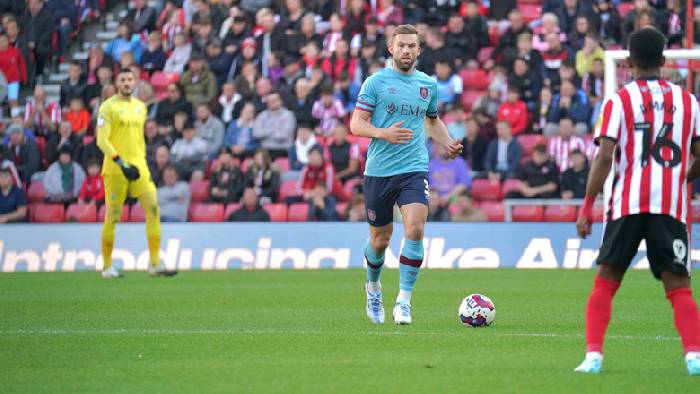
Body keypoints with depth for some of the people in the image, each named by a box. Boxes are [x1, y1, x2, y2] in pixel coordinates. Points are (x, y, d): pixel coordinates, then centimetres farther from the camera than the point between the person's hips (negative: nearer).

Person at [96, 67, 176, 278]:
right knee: (112, 217, -1)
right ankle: (107, 266, 10)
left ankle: (155, 264, -6)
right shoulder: (108, 107, -5)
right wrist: (121, 163, -19)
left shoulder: (140, 106, 15)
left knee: (153, 209, -7)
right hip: (115, 170, -5)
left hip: (139, 167, 5)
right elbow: (101, 140, -12)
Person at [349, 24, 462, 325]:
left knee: (415, 230, -19)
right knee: (380, 239, 9)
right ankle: (373, 287, 39)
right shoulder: (376, 81, -1)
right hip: (378, 171, -1)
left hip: (414, 169, 1)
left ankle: (404, 300, -12)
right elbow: (356, 124, -4)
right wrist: (383, 134, -22)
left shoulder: (429, 85, 10)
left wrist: (448, 144, 10)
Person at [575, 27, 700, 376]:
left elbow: (605, 157, -8)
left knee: (605, 281, 9)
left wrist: (587, 207, -5)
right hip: (672, 206, 1)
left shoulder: (619, 101, 1)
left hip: (628, 203, -1)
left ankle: (593, 354, -1)